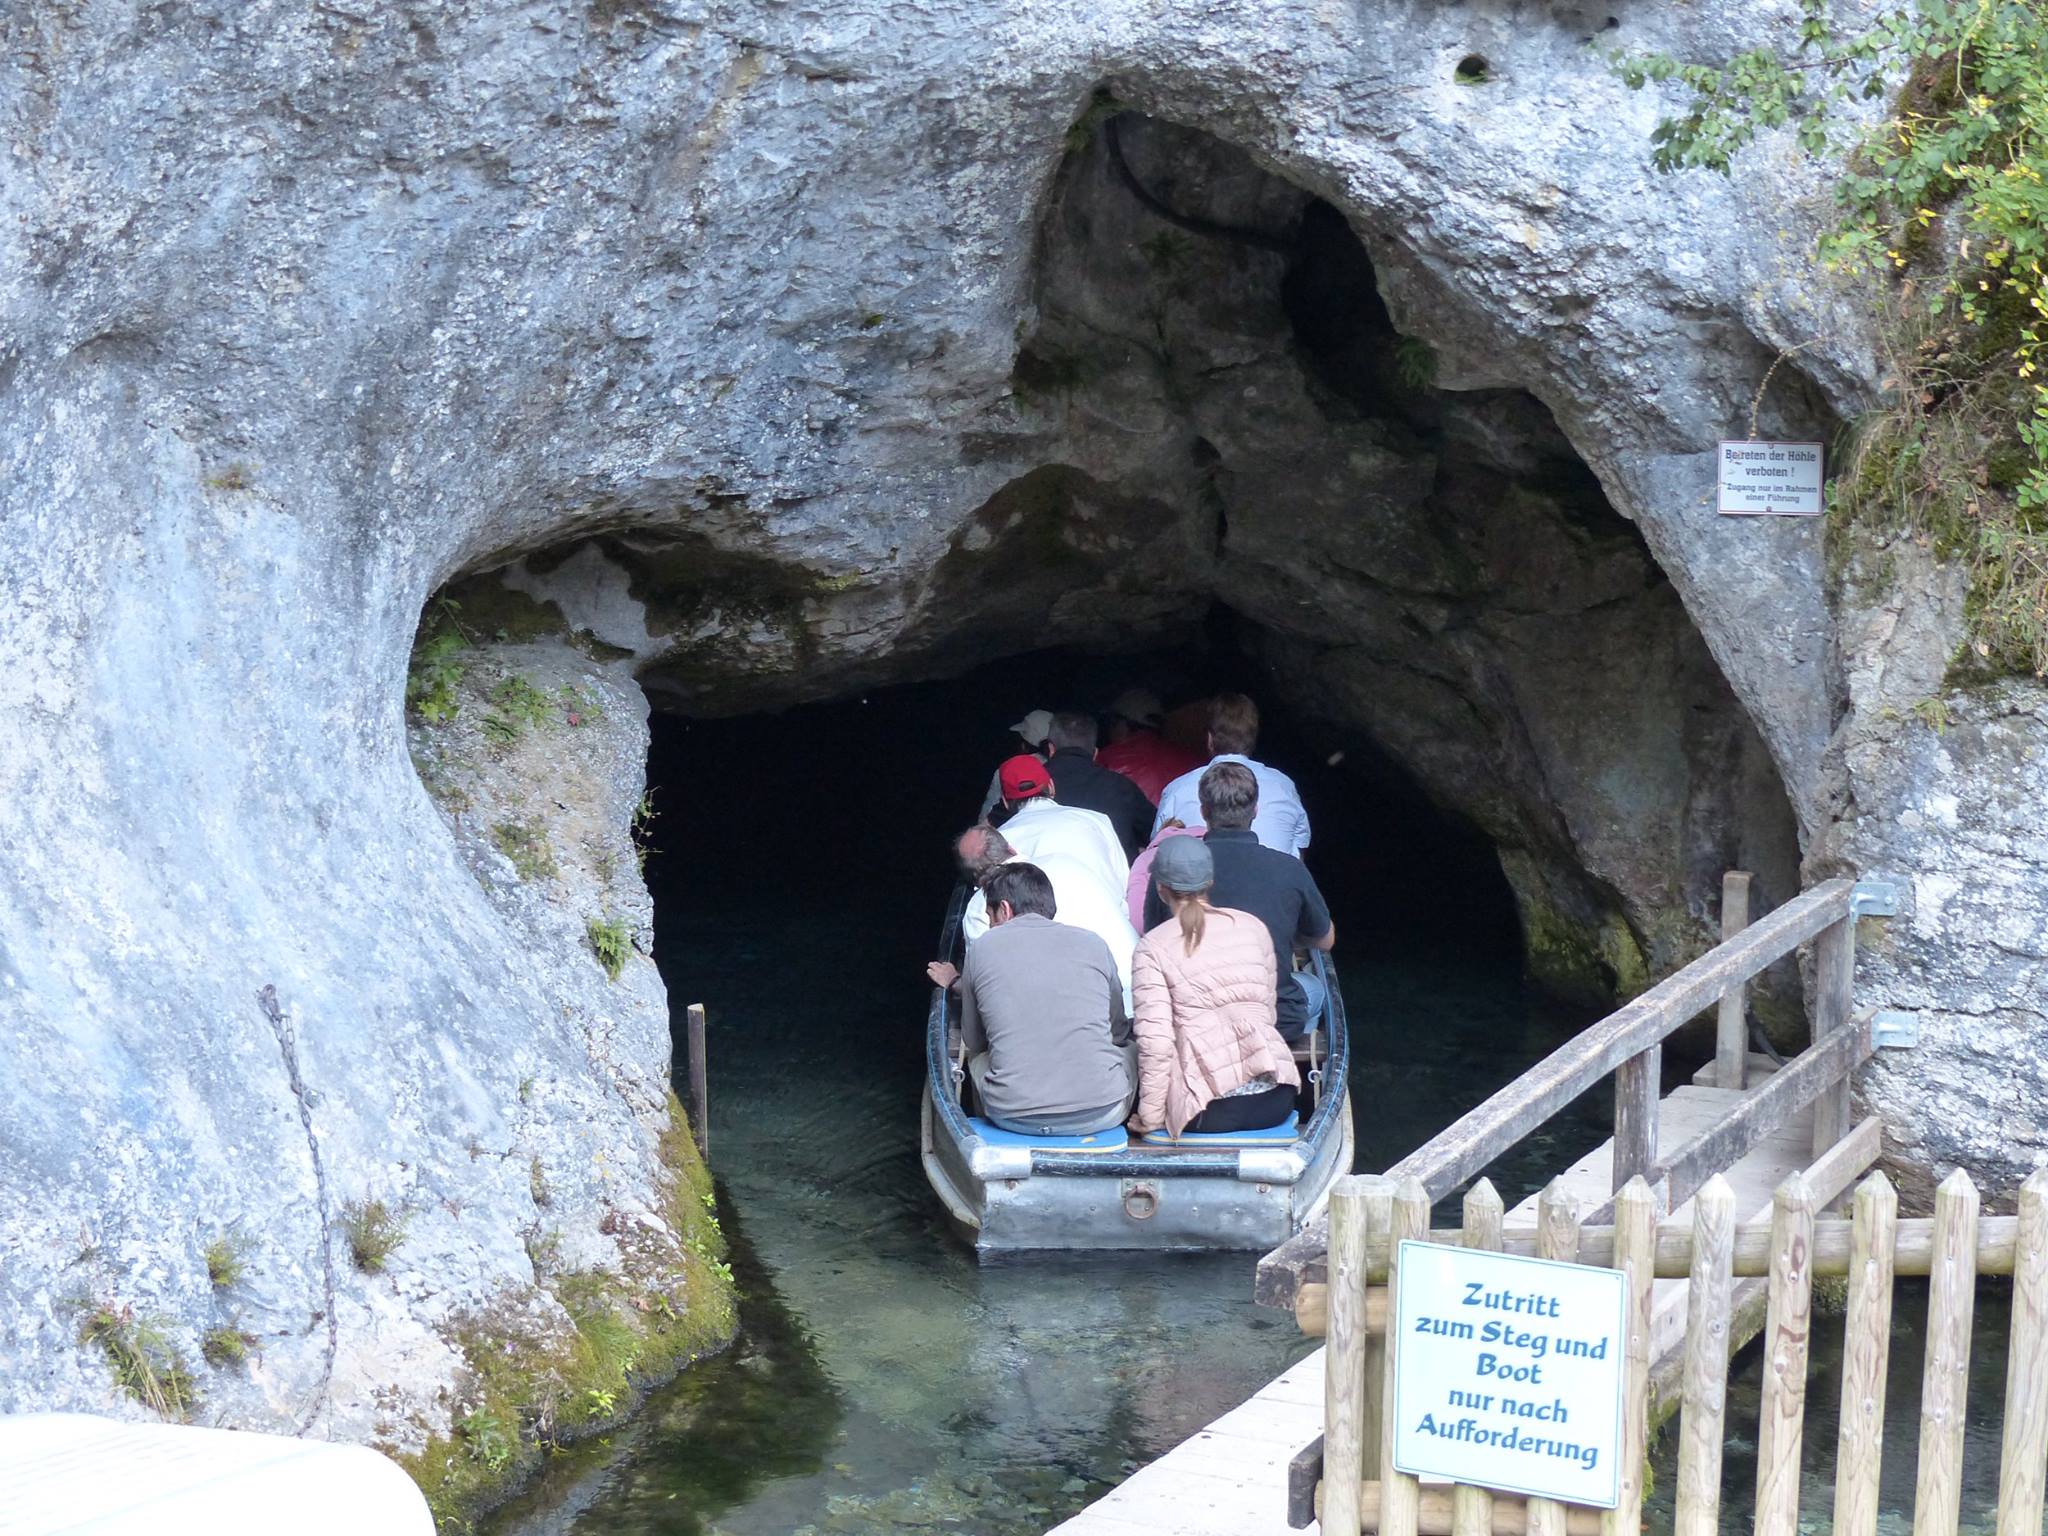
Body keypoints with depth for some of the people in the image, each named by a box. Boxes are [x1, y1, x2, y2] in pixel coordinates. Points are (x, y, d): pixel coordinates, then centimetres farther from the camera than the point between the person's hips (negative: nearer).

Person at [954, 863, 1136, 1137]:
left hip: (1013, 1118, 0)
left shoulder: (982, 948, 5)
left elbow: (973, 1041, 15)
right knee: (1133, 1047, 31)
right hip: (1100, 1115, 0)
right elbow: (1119, 1032, 16)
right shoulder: (1091, 943, 6)